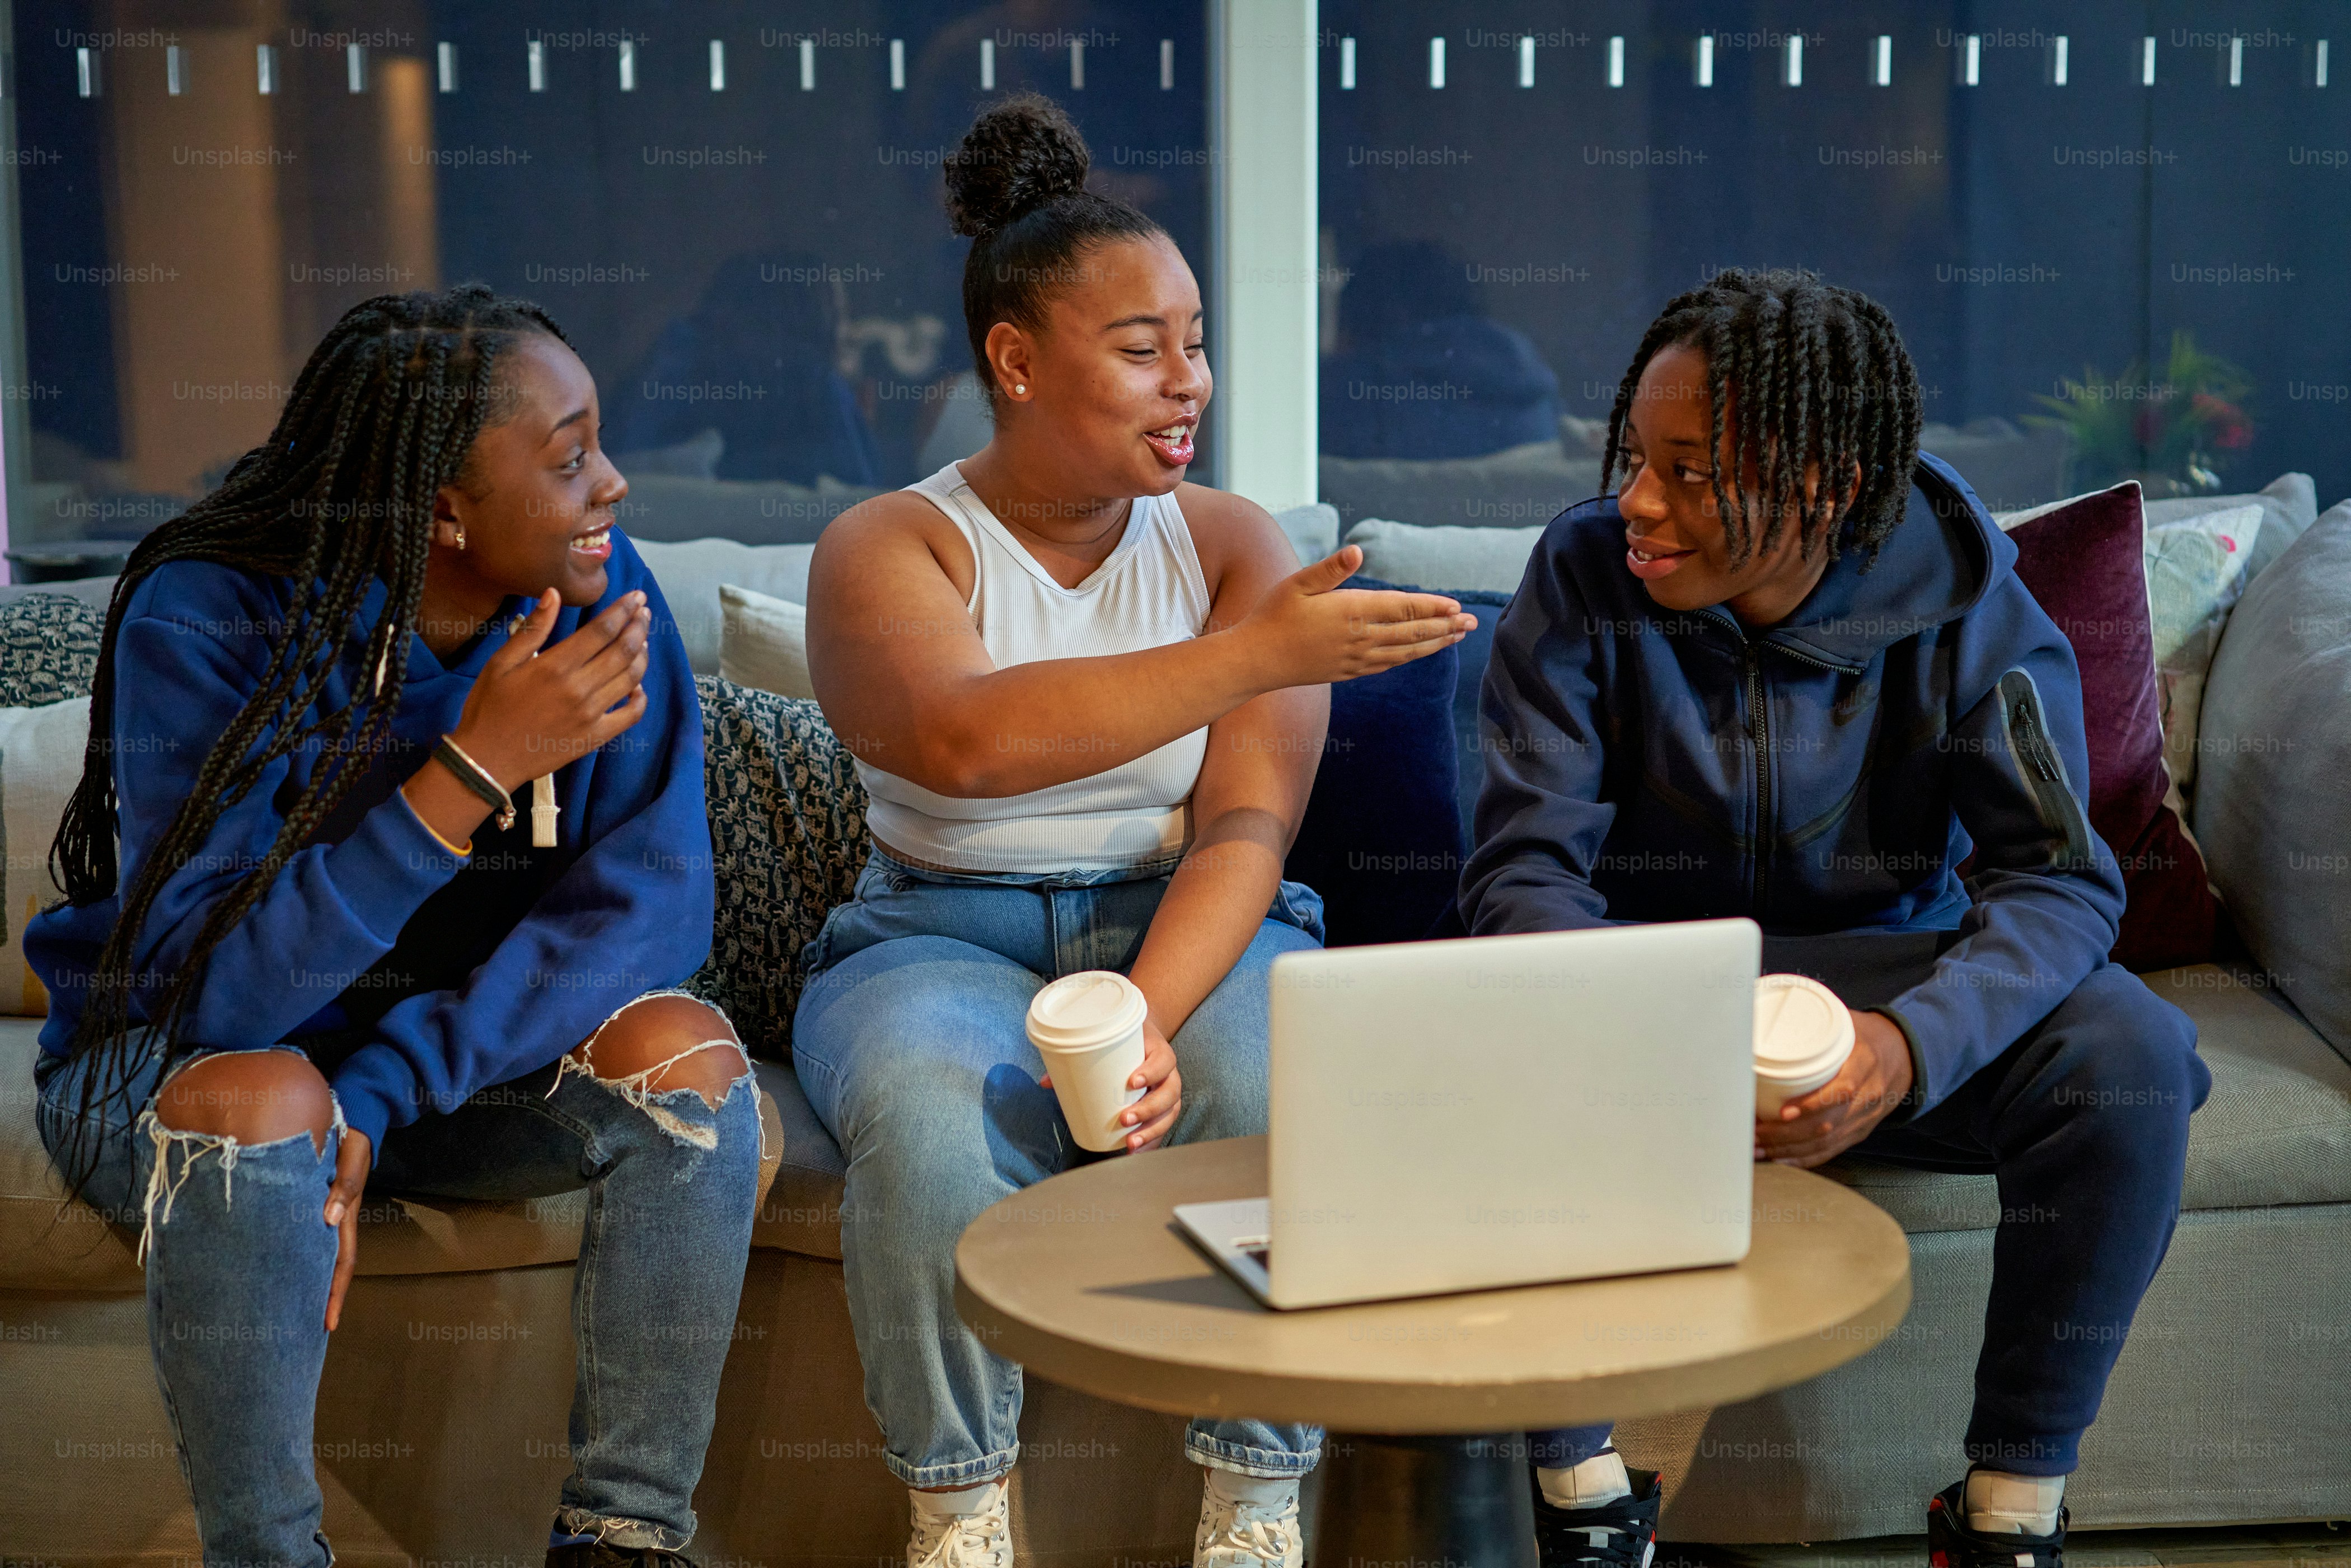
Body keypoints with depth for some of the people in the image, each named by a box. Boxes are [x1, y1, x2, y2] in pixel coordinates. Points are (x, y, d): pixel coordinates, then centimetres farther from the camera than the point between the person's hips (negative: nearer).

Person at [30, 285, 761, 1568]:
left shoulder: (598, 595, -13)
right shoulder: (207, 619, -24)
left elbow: (649, 902, -20)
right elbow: (212, 990, -31)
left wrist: (377, 1102, -31)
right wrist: (475, 772, -38)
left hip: (458, 1056, 4)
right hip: (176, 1064, -3)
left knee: (685, 1050, -23)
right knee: (258, 1102, -36)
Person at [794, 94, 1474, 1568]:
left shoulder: (1233, 543, 4)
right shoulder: (885, 550, -2)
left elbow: (1247, 826, -7)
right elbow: (967, 739, -25)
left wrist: (1148, 1017, -26)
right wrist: (1262, 650, -29)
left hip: (1193, 926, 2)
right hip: (941, 936, -1)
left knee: (1283, 1089, -31)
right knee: (932, 1110, -34)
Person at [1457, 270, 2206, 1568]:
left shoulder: (1962, 601, -11)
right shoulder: (1583, 576, -11)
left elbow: (2058, 875, -17)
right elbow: (1525, 865, -16)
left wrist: (1913, 1044, -38)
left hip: (1884, 970, 1)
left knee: (2130, 1050, -27)